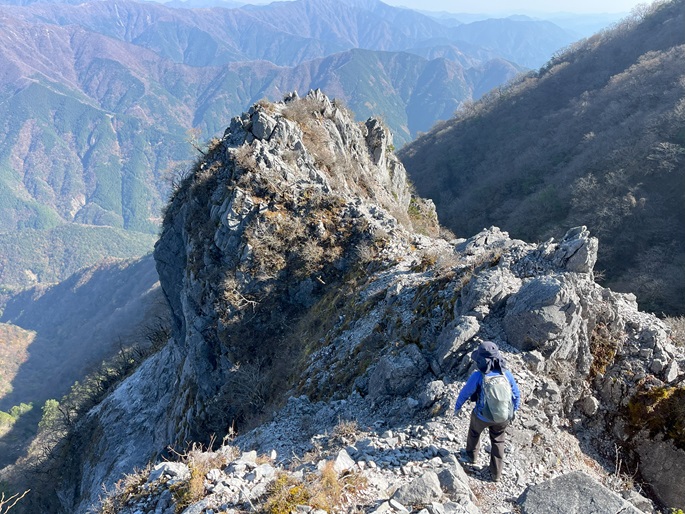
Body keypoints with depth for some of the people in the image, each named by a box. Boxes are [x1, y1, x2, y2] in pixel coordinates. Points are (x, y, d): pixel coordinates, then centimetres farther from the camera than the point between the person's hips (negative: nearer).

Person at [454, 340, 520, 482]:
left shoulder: (477, 376, -28)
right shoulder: (506, 374, -17)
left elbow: (465, 393, -12)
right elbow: (516, 394, -3)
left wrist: (457, 406, 8)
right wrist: (514, 410, 17)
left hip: (482, 416, -2)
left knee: (474, 431, 32)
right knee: (498, 443, 26)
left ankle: (472, 456, 54)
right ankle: (496, 473, 38)